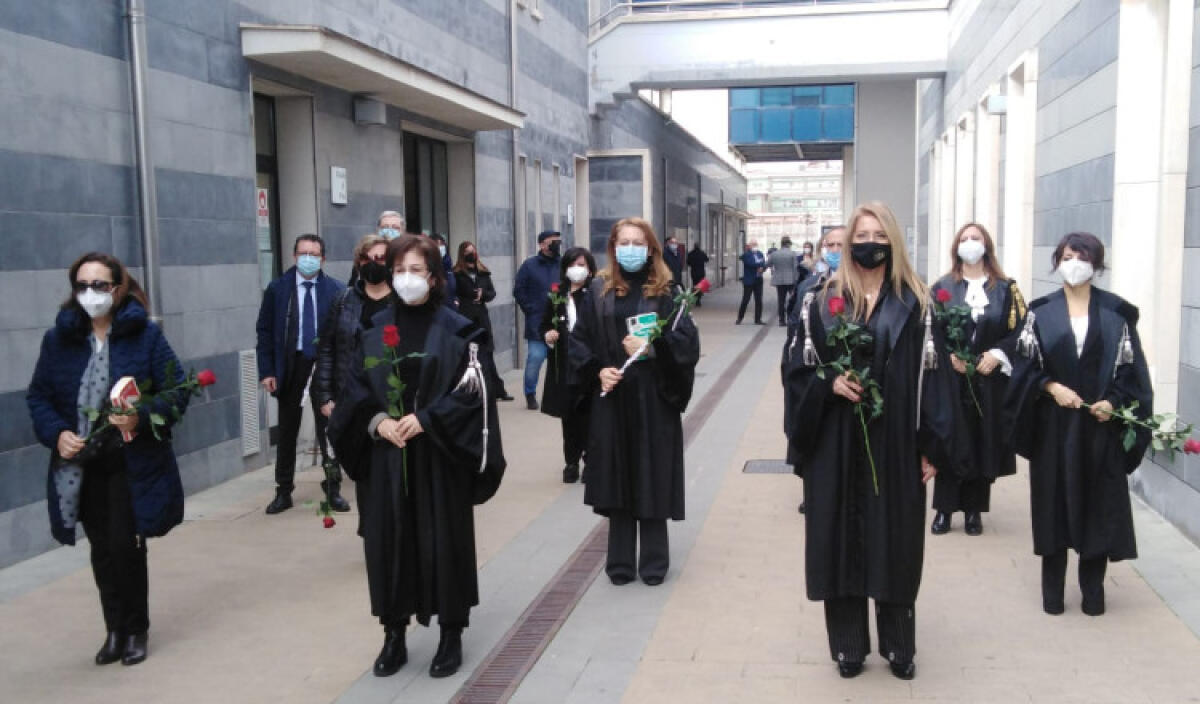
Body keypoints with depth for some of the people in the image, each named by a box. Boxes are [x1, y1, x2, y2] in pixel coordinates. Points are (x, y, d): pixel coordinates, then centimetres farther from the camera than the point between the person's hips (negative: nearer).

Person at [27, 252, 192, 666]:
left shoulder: (145, 334, -7)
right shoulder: (58, 338, 1)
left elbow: (177, 391, -7)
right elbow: (38, 396, 7)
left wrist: (142, 418, -24)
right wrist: (56, 433, -11)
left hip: (133, 463, -3)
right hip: (82, 465, 3)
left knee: (126, 546, -2)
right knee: (102, 550, 11)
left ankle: (136, 629, 19)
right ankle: (116, 629, 27)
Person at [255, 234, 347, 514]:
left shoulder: (336, 290, -2)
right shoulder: (277, 289, 0)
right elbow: (264, 331, 2)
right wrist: (266, 371, -5)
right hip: (290, 365, 1)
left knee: (329, 431, 7)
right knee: (287, 431, 9)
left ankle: (334, 490, 19)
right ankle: (283, 491, 20)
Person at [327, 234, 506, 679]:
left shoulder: (456, 330, -2)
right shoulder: (374, 330, 8)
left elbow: (472, 391, -7)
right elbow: (356, 389, 8)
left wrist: (425, 419, -17)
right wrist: (377, 421, -11)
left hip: (440, 456, -3)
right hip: (385, 455, 3)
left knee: (444, 540, 2)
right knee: (388, 540, 5)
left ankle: (451, 635, 16)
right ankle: (394, 635, 18)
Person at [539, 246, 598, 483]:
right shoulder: (556, 297, 5)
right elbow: (545, 325, 13)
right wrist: (547, 335, -7)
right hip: (564, 366, 3)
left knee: (589, 415, -3)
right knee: (569, 415, 10)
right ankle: (571, 461, 21)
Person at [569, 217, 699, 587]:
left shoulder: (665, 292, 1)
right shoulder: (599, 291, 6)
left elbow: (687, 342, -6)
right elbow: (577, 342, 6)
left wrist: (651, 348, -19)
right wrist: (597, 372, -9)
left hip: (654, 399, -1)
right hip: (611, 398, 2)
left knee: (652, 479, 3)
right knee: (617, 479, 6)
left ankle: (654, 563, 16)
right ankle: (620, 562, 18)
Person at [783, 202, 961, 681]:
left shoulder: (915, 304, 2)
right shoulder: (822, 301, 4)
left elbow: (932, 377, -1)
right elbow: (797, 368, 5)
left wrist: (933, 447, -5)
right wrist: (829, 384, -15)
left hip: (896, 442, 0)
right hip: (836, 443, 1)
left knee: (895, 540, 7)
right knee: (841, 537, 5)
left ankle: (899, 646, 23)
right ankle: (848, 645, 19)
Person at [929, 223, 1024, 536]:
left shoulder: (1005, 288, 6)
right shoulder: (943, 287, 5)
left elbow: (1019, 330, 1)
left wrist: (997, 354, -13)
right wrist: (949, 354, -15)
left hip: (989, 378, 1)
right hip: (950, 377, -1)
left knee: (984, 442, 4)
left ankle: (973, 511, 15)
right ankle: (944, 509, 8)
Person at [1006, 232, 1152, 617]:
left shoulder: (1117, 312, 4)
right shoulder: (1040, 311, 4)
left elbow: (1132, 367, 2)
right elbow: (1024, 365, 3)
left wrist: (1113, 401, -13)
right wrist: (1051, 386, -14)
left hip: (1100, 425, 0)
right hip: (1054, 424, 0)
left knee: (1099, 505, 3)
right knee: (1053, 502, 4)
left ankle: (1093, 589, 16)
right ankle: (1052, 589, 15)